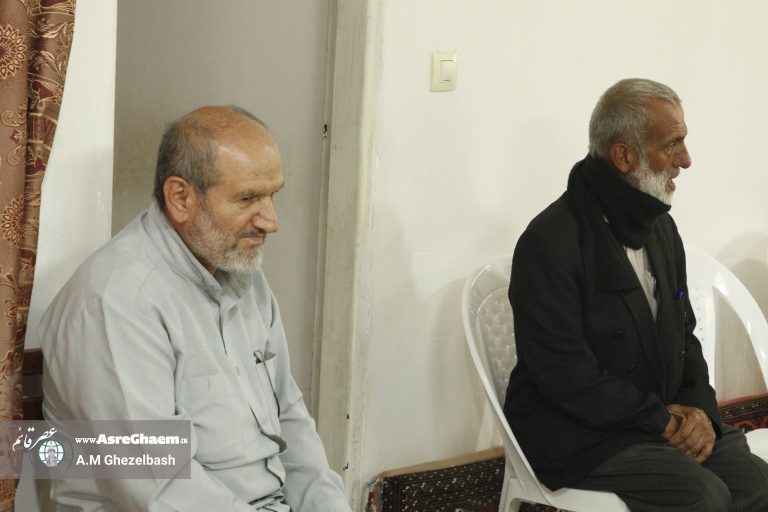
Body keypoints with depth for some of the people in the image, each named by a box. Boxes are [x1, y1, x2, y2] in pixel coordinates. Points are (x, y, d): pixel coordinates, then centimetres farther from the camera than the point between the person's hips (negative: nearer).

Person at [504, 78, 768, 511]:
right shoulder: (551, 242, -18)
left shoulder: (660, 226, 10)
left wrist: (699, 408, -3)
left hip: (664, 416, 7)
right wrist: (662, 420, -16)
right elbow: (567, 377, -21)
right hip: (577, 432, -7)